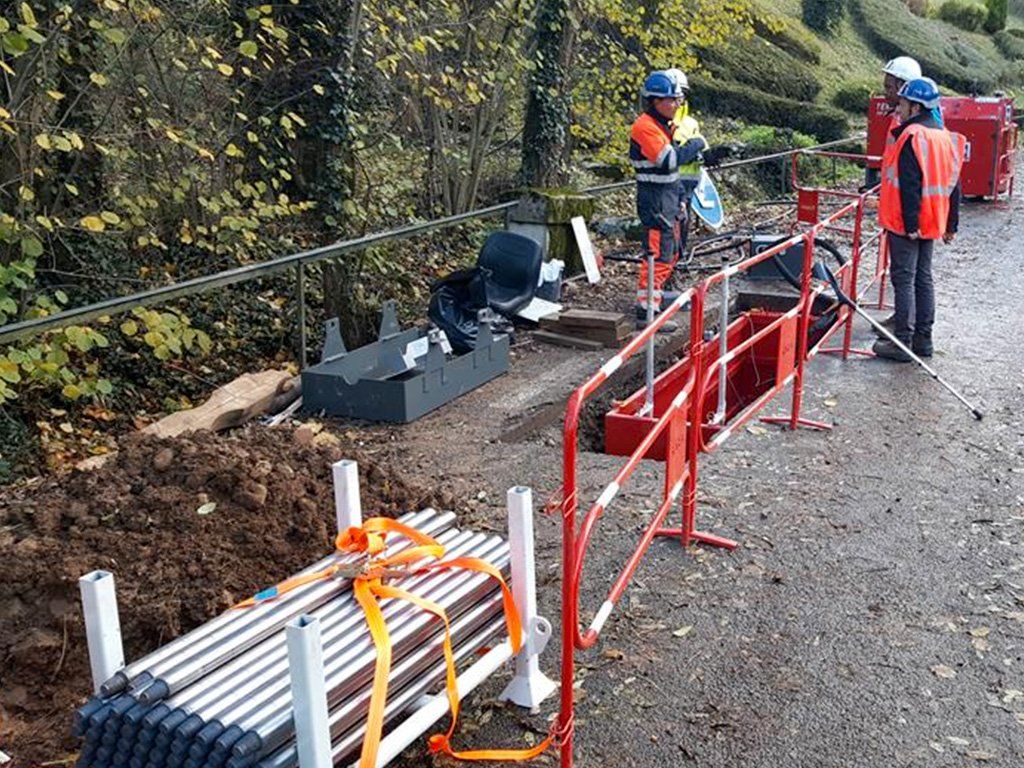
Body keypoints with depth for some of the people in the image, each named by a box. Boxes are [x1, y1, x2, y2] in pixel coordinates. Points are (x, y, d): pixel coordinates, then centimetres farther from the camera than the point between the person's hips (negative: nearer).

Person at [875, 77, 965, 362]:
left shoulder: (911, 137, -15)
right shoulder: (946, 137, 12)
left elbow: (909, 186, -21)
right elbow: (953, 185, 15)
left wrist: (910, 224, -21)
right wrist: (951, 225, 19)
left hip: (906, 224, -8)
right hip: (932, 223, 8)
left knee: (904, 279, -3)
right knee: (923, 278, 14)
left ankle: (902, 343, -1)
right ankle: (923, 340, 20)